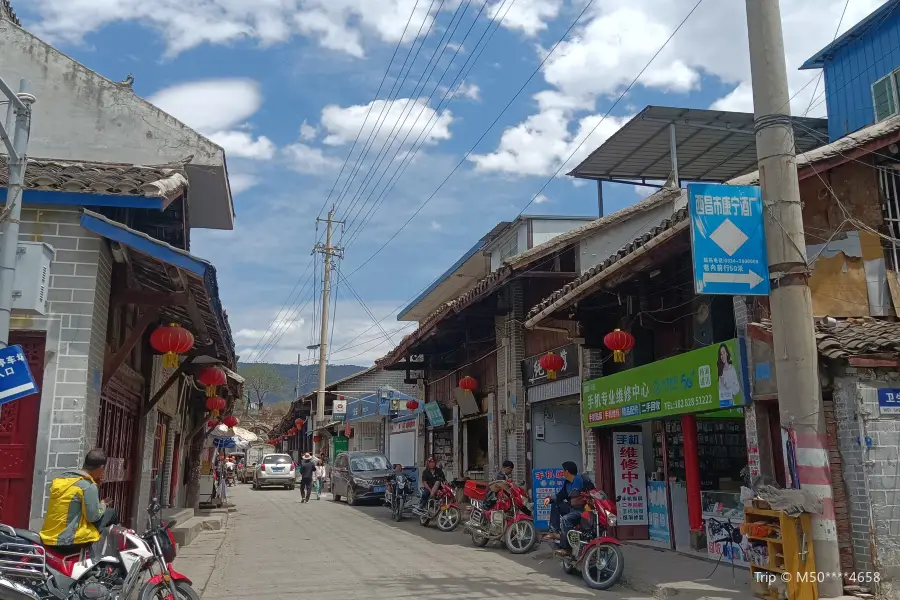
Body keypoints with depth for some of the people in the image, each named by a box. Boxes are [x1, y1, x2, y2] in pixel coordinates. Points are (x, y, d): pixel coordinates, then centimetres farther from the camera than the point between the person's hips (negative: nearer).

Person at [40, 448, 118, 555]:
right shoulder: (89, 486, -16)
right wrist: (103, 506, 9)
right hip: (68, 542, -8)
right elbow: (93, 516, -12)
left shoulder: (60, 478, 9)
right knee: (112, 513, 4)